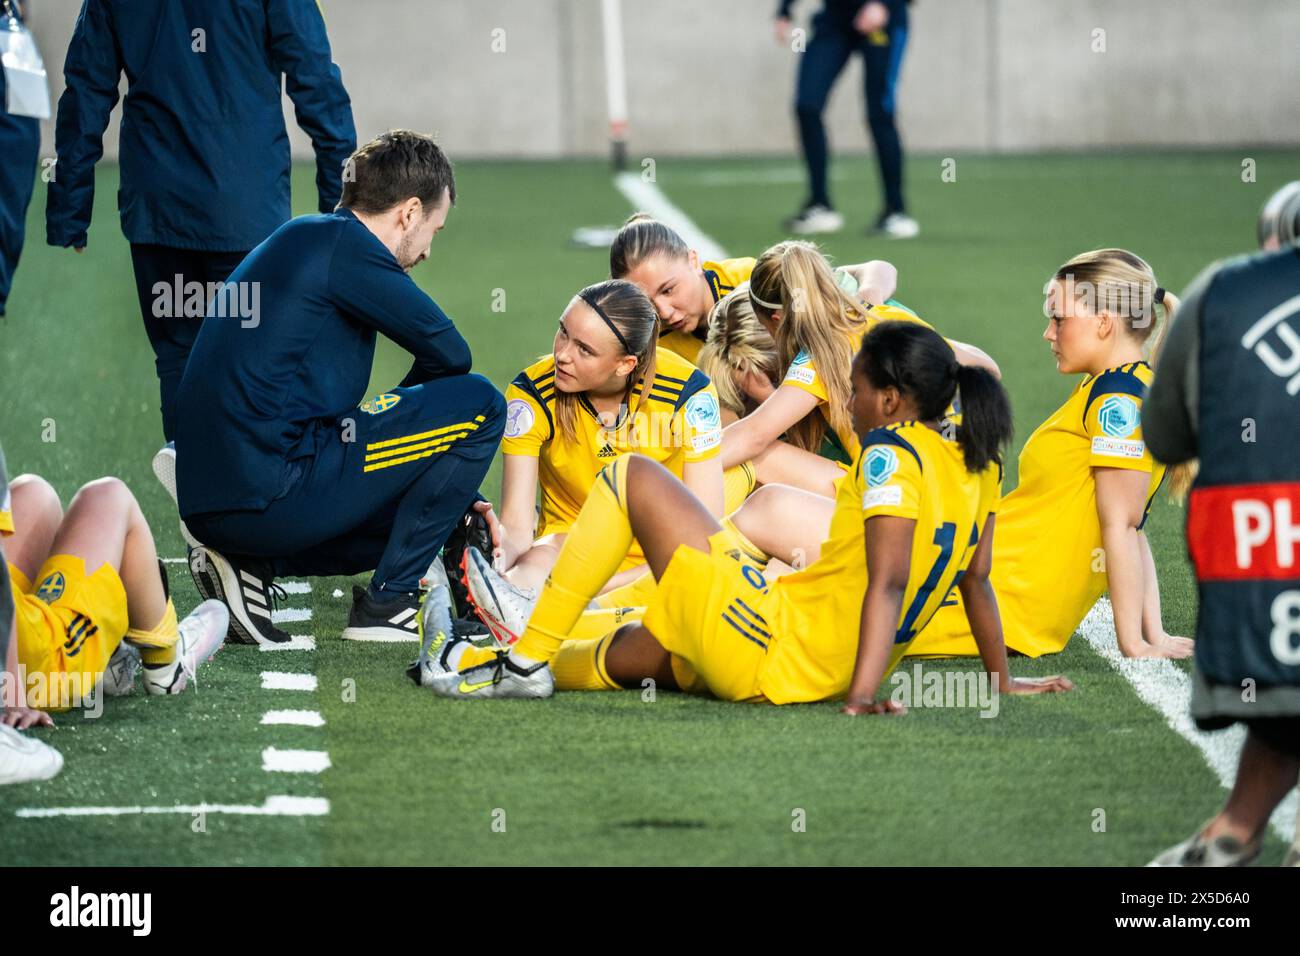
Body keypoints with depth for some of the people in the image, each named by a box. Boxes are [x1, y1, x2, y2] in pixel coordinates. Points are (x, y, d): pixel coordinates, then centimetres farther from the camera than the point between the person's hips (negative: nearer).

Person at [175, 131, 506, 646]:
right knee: (479, 405, 0)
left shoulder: (299, 241, 24)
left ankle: (250, 564, 10)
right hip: (269, 494, -10)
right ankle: (387, 603, 3)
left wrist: (453, 496, 31)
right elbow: (449, 352, -5)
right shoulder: (341, 243, -6)